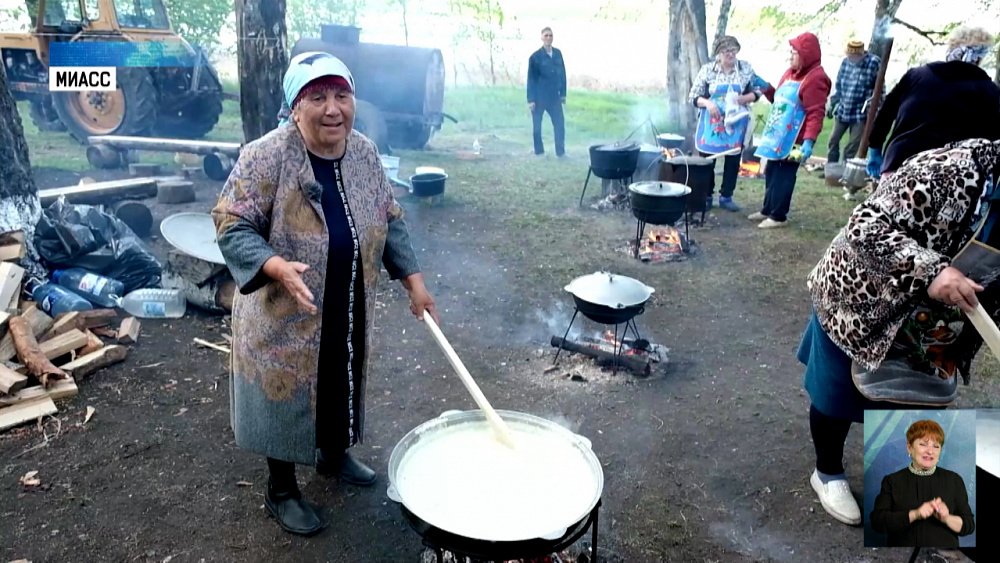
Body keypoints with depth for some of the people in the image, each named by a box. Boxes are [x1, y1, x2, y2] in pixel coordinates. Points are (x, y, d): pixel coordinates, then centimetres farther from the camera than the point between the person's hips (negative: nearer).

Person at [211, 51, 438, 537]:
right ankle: (280, 490, 33)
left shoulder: (365, 153, -2)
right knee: (287, 397, 11)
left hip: (349, 313, 5)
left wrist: (413, 279, 2)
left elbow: (389, 220, 6)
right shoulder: (266, 157, -20)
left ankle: (334, 456, 49)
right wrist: (277, 267, -35)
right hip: (287, 319, -5)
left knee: (342, 385, 22)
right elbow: (232, 226, -18)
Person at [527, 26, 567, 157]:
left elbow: (562, 74, 10)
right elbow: (531, 79, -8)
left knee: (560, 124, -1)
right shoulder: (535, 56, -8)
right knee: (537, 126, 5)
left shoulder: (558, 53, 4)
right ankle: (539, 153, 18)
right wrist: (530, 99, -11)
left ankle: (561, 152, 8)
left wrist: (563, 93, 8)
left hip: (554, 96, 3)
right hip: (539, 97, -3)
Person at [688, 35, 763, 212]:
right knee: (707, 160, 3)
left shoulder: (746, 69, 1)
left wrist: (743, 99, -15)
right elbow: (693, 96, -2)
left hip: (736, 122, 2)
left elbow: (757, 92, 6)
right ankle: (706, 196, 17)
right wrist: (707, 103, -21)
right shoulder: (707, 69, -3)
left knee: (733, 160, 7)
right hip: (711, 123, -1)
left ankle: (726, 196, 19)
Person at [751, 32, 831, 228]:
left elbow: (815, 114, -21)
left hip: (792, 141, -9)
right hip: (776, 136, 9)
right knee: (771, 174, 16)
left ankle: (778, 216, 7)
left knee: (783, 177, -2)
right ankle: (767, 210, 28)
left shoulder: (815, 79, -15)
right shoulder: (790, 73, 15)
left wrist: (809, 141, -30)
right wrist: (766, 89, 13)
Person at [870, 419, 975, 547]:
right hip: (902, 544, -1)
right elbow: (877, 521, -9)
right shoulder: (892, 481, 1)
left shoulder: (954, 480, 6)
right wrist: (915, 514, -21)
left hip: (944, 545, 1)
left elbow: (969, 525, 4)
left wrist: (947, 518, -16)